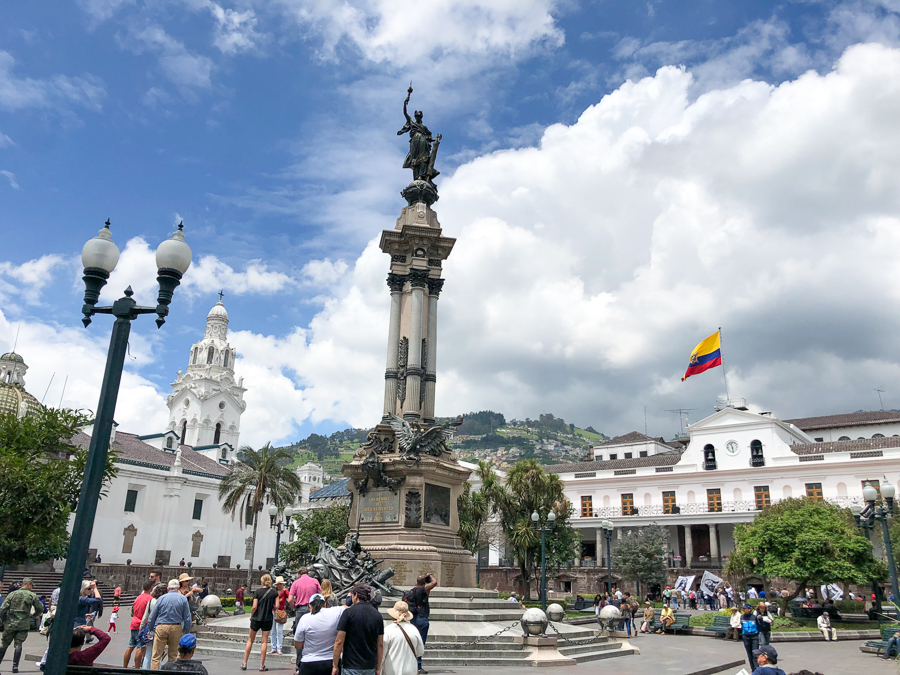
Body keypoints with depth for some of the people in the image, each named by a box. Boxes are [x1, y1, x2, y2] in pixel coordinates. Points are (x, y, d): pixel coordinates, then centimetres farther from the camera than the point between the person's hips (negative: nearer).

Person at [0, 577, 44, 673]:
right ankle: (15, 666, 0)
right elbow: (40, 609, 4)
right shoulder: (32, 595, 0)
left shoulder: (12, 594, 4)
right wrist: (35, 614, 25)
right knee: (18, 645, 2)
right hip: (23, 625, -2)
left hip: (10, 624, 2)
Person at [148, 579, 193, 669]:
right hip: (176, 628, 1)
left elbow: (152, 617, 6)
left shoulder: (161, 598, 5)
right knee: (173, 656, 11)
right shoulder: (183, 599, 3)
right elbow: (187, 618, 2)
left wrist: (151, 630, 17)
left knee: (156, 656, 1)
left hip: (161, 628, -1)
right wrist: (186, 632, 10)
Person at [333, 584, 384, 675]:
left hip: (352, 667, -4)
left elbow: (339, 641, -10)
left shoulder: (348, 612, -9)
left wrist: (335, 666, -2)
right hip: (370, 667, 4)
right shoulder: (378, 615, 4)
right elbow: (380, 645, 6)